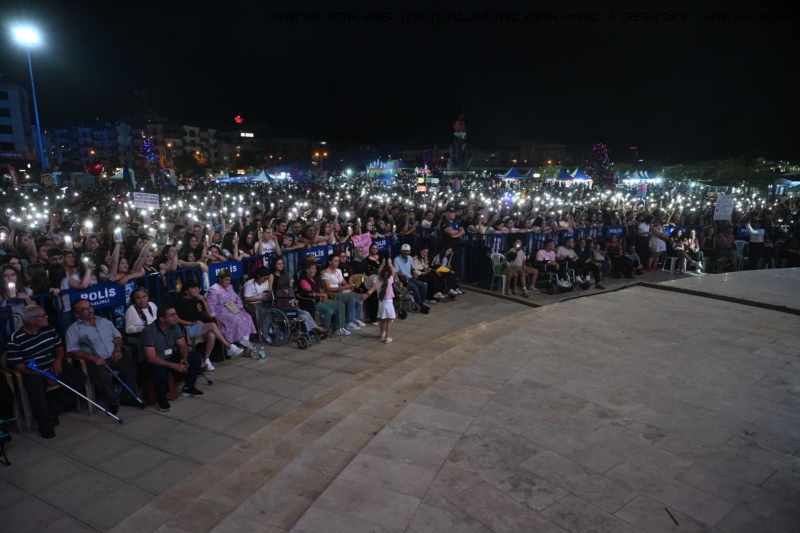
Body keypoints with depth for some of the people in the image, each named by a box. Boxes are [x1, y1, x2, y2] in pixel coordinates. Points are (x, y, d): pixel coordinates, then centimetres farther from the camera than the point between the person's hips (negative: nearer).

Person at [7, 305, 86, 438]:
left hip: (54, 367, 5)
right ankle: (46, 424, -18)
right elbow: (18, 366, -13)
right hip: (33, 373, -5)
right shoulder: (15, 339, -14)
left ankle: (52, 407, -6)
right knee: (36, 389, -36)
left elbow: (60, 348, 14)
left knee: (79, 378, -14)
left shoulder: (50, 330, 1)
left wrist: (58, 360, -9)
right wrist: (44, 375, -19)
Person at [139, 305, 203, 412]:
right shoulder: (149, 331, -27)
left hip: (169, 358, 7)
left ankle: (188, 388, 10)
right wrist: (174, 365, -35)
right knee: (160, 370, -40)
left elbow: (183, 346, 2)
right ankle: (161, 399, -13)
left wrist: (184, 358, -20)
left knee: (196, 357, -10)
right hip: (151, 363, -6)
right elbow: (151, 358, -32)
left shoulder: (175, 326, -8)